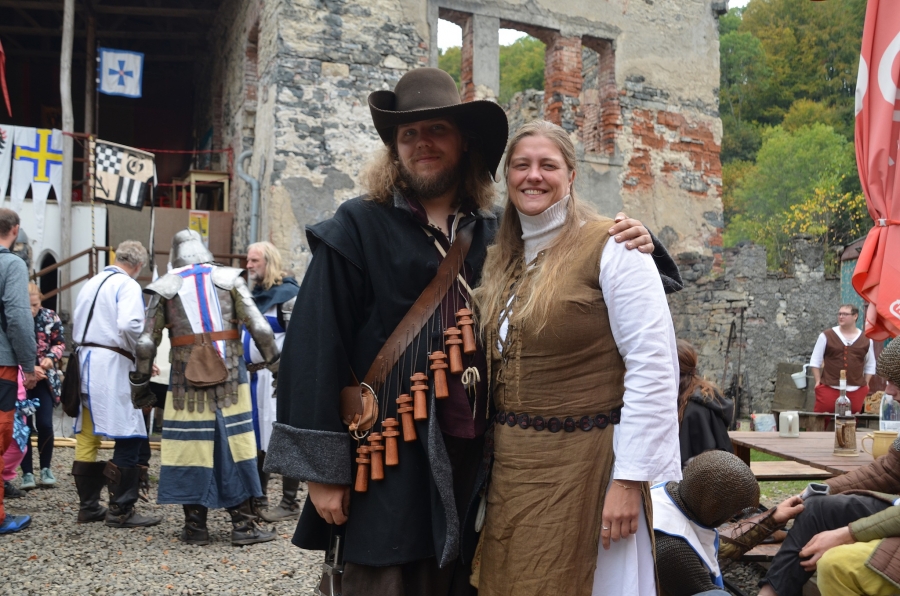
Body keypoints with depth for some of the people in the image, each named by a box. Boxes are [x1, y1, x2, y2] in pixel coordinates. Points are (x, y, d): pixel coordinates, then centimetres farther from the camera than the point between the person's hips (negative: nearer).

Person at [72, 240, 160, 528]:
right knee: (130, 437, -4)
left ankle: (88, 506, 19)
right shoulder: (127, 285, -8)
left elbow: (77, 326, 19)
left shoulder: (91, 283, 17)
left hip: (85, 362, 9)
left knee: (87, 437, 12)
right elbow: (129, 325, -23)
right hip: (112, 366, -9)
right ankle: (121, 509, -2)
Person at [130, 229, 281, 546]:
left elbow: (147, 342, 3)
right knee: (234, 446, 6)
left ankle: (195, 525, 13)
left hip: (186, 379, 0)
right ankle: (243, 524, 11)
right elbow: (260, 329, -2)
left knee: (191, 447, 6)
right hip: (230, 375, 0)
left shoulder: (165, 287, 6)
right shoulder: (229, 279, 6)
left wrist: (140, 384, 11)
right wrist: (277, 365, 6)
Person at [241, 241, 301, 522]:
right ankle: (258, 499, 22)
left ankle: (289, 503, 1)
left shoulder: (287, 293, -8)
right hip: (252, 375, 9)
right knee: (256, 437, 12)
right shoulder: (253, 293, 18)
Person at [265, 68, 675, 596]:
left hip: (479, 459, 4)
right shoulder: (360, 228, -2)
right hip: (393, 465, -3)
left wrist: (631, 249, -3)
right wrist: (323, 469, -11)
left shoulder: (497, 234, 9)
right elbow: (316, 349, -7)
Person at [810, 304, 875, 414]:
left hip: (856, 391, 2)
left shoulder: (866, 339, 8)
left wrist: (865, 385, 10)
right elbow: (815, 361, 4)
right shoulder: (826, 336, 0)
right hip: (828, 388, -2)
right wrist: (818, 382, -3)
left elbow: (870, 366, 17)